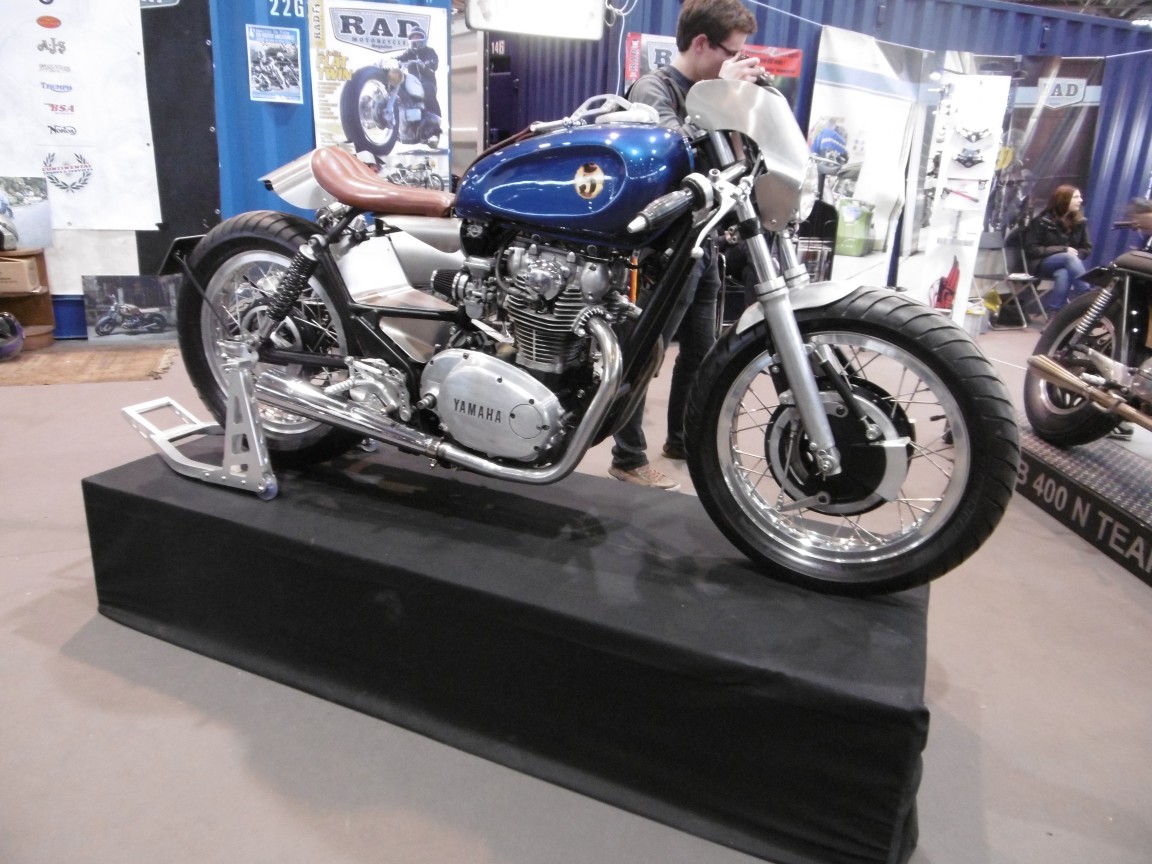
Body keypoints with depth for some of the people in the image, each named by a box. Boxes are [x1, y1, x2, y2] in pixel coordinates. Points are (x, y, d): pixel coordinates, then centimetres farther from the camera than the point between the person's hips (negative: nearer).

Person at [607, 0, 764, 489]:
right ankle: (628, 457, 8)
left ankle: (681, 438, 31)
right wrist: (723, 93, -18)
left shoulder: (706, 93, 17)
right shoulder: (652, 89, -8)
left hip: (703, 243, 9)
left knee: (700, 352, 15)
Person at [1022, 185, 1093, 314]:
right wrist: (1062, 250, -19)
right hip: (1042, 264, -3)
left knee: (1063, 274, -36)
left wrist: (1076, 255, -12)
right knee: (1070, 258, -35)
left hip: (1067, 265, 3)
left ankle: (1055, 313, -37)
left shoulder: (1080, 222, 8)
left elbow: (1087, 248, 12)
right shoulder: (1042, 221, -5)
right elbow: (1031, 250, -11)